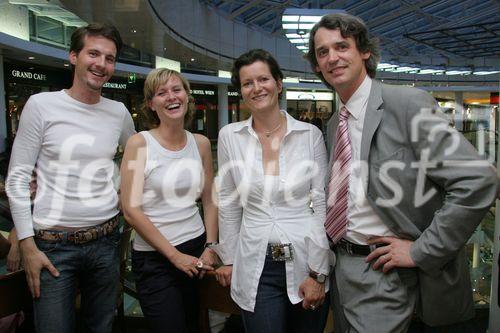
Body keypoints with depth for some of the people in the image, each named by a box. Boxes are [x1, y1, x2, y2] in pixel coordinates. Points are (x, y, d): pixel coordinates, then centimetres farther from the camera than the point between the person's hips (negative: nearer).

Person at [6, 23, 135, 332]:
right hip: (53, 245, -3)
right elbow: (17, 179, -5)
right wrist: (28, 246, -8)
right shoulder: (42, 104, -6)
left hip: (105, 241, 3)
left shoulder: (119, 112, 3)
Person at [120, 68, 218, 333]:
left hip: (197, 249, 4)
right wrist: (175, 256, -13)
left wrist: (210, 247, 0)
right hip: (154, 258, -4)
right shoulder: (139, 143, -9)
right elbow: (131, 210, -13)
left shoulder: (201, 144, 3)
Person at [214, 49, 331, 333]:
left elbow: (321, 203, -4)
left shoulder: (311, 134, -4)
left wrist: (318, 273, -6)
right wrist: (228, 259, 9)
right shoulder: (229, 136, -1)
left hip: (308, 262, 0)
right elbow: (229, 204, 6)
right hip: (257, 269, 0)